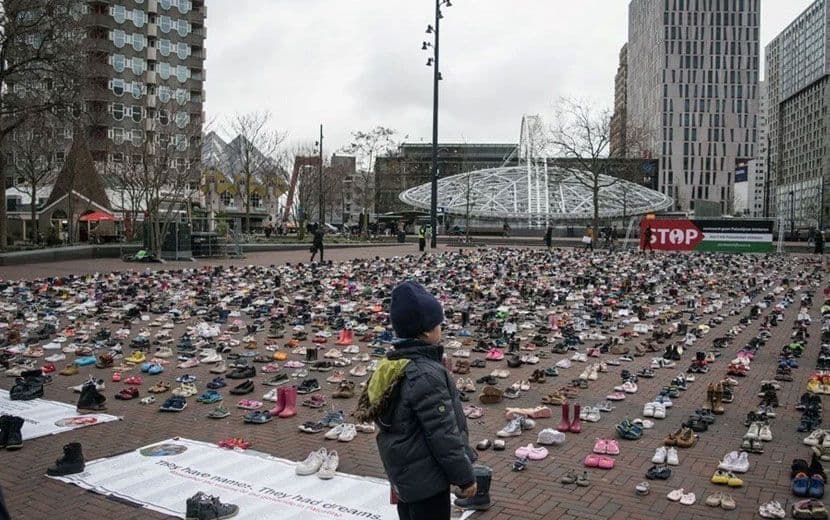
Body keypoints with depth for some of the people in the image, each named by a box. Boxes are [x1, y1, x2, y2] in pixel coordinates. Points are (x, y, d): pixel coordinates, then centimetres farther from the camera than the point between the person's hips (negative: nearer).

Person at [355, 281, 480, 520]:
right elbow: (443, 434, -23)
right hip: (426, 478, -9)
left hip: (404, 472, 9)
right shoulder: (426, 375, -26)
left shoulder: (393, 365, 3)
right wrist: (465, 477, -13)